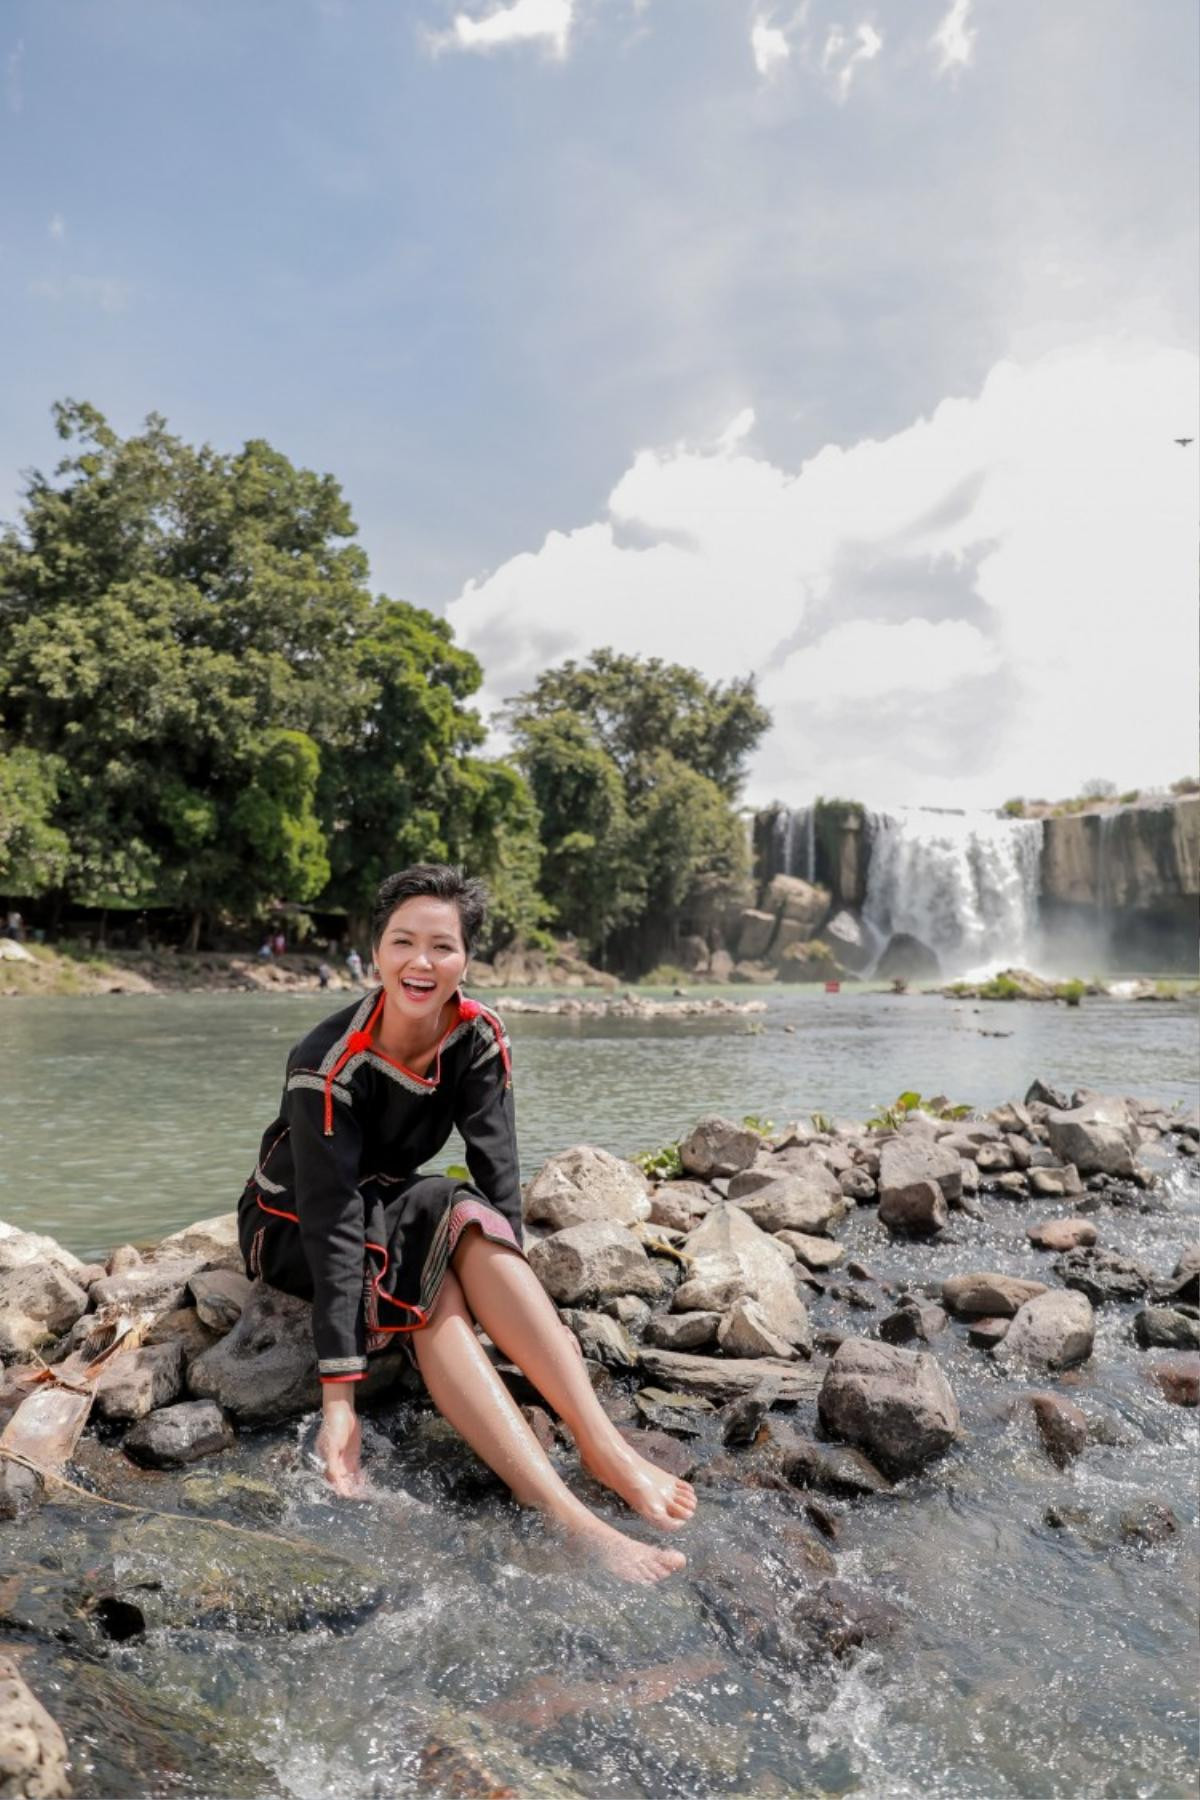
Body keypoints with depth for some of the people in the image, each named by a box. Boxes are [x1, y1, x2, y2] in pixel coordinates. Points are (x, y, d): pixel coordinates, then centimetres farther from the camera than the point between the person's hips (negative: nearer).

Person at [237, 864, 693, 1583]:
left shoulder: (478, 1036, -15)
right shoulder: (328, 1066, -28)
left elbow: (499, 1178, -18)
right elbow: (332, 1222, -32)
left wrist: (527, 1313, -28)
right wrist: (339, 1400, -35)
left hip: (392, 1209, 4)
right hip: (291, 1226, -4)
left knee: (457, 1263, -32)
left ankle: (603, 1443, -34)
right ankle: (570, 1518, -41)